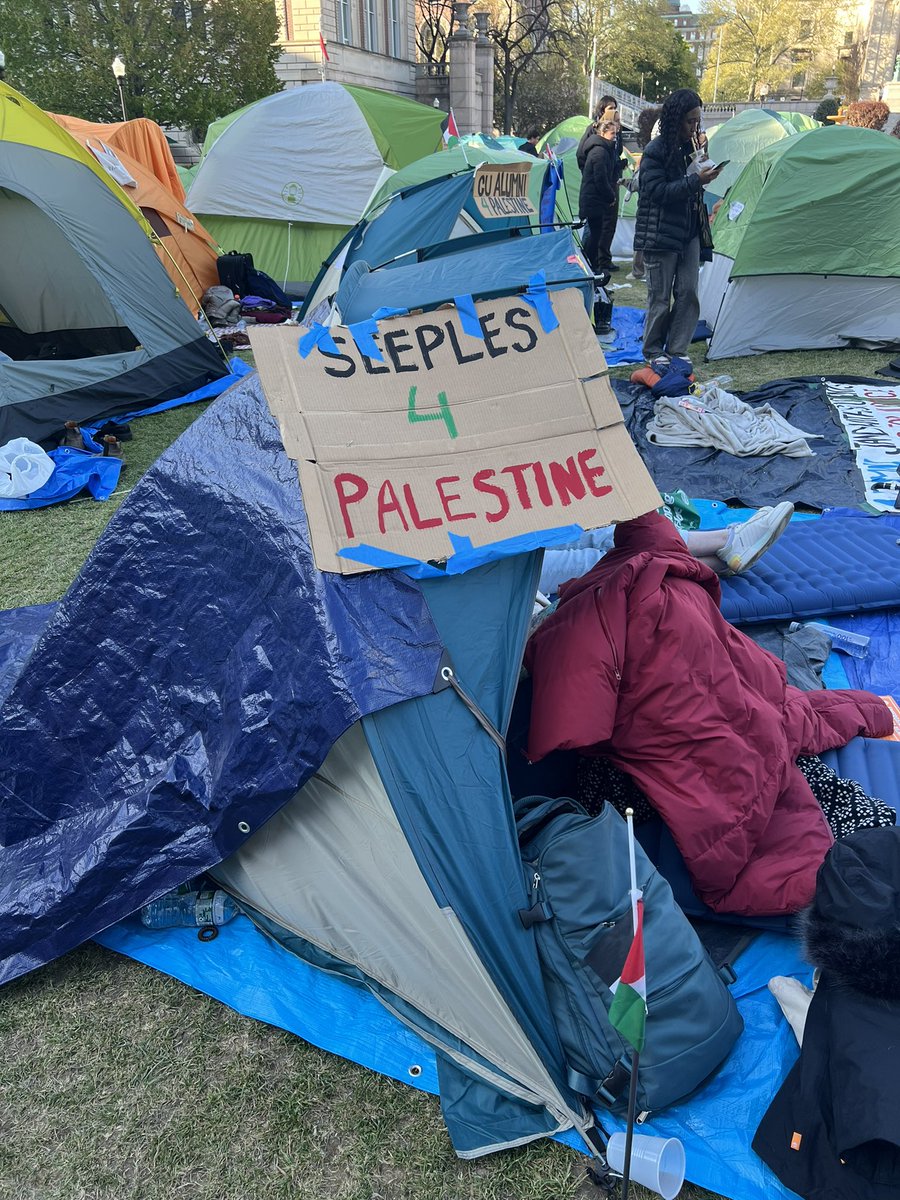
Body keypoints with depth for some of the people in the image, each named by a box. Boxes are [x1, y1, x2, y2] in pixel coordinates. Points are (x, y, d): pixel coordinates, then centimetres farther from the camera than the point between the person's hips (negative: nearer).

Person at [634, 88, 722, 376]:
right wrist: (695, 181, -22)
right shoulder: (656, 151, -11)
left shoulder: (691, 147, 12)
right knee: (660, 296, 0)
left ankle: (677, 350, 12)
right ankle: (654, 352, 13)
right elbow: (657, 191, -19)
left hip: (689, 233, 7)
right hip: (661, 235, -7)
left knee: (688, 293, 3)